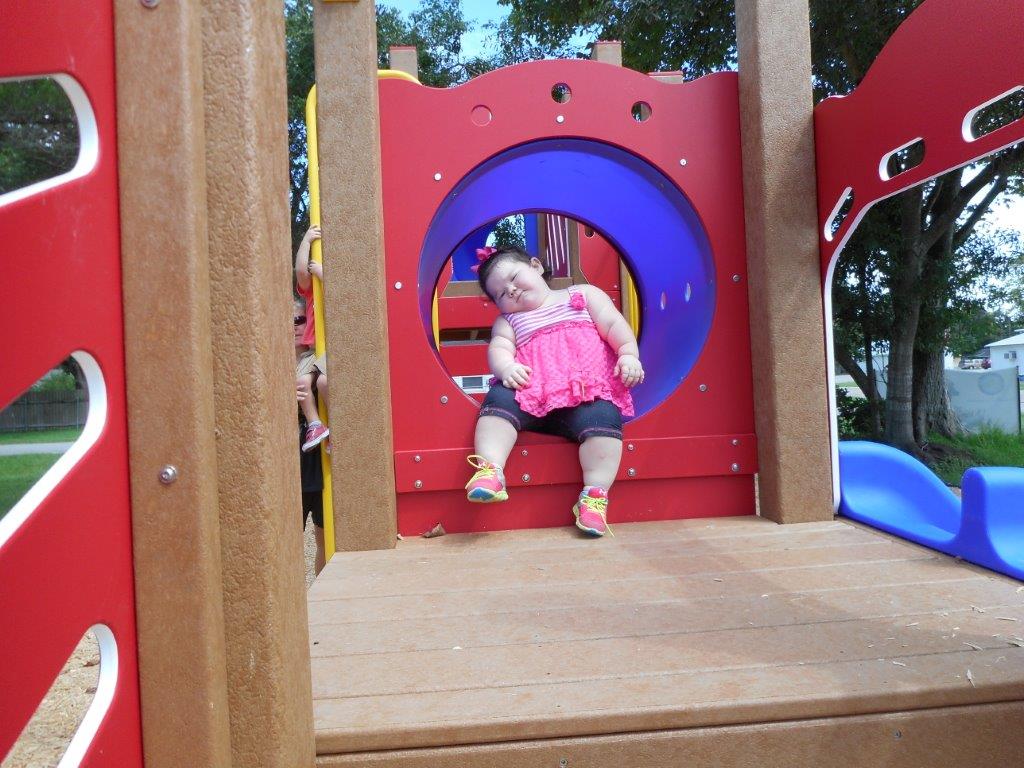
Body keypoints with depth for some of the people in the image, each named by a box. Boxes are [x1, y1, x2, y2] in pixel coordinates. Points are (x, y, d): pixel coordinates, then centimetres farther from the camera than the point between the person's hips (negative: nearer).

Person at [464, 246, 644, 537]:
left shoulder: (583, 294, 23)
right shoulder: (508, 320, 27)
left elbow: (614, 325, 11)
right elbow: (499, 348, 7)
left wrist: (629, 354, -7)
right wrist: (506, 367, -17)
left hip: (589, 388, -1)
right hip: (530, 388, 2)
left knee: (602, 415, -31)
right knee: (499, 400, -27)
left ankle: (596, 494, -32)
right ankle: (489, 470, -38)